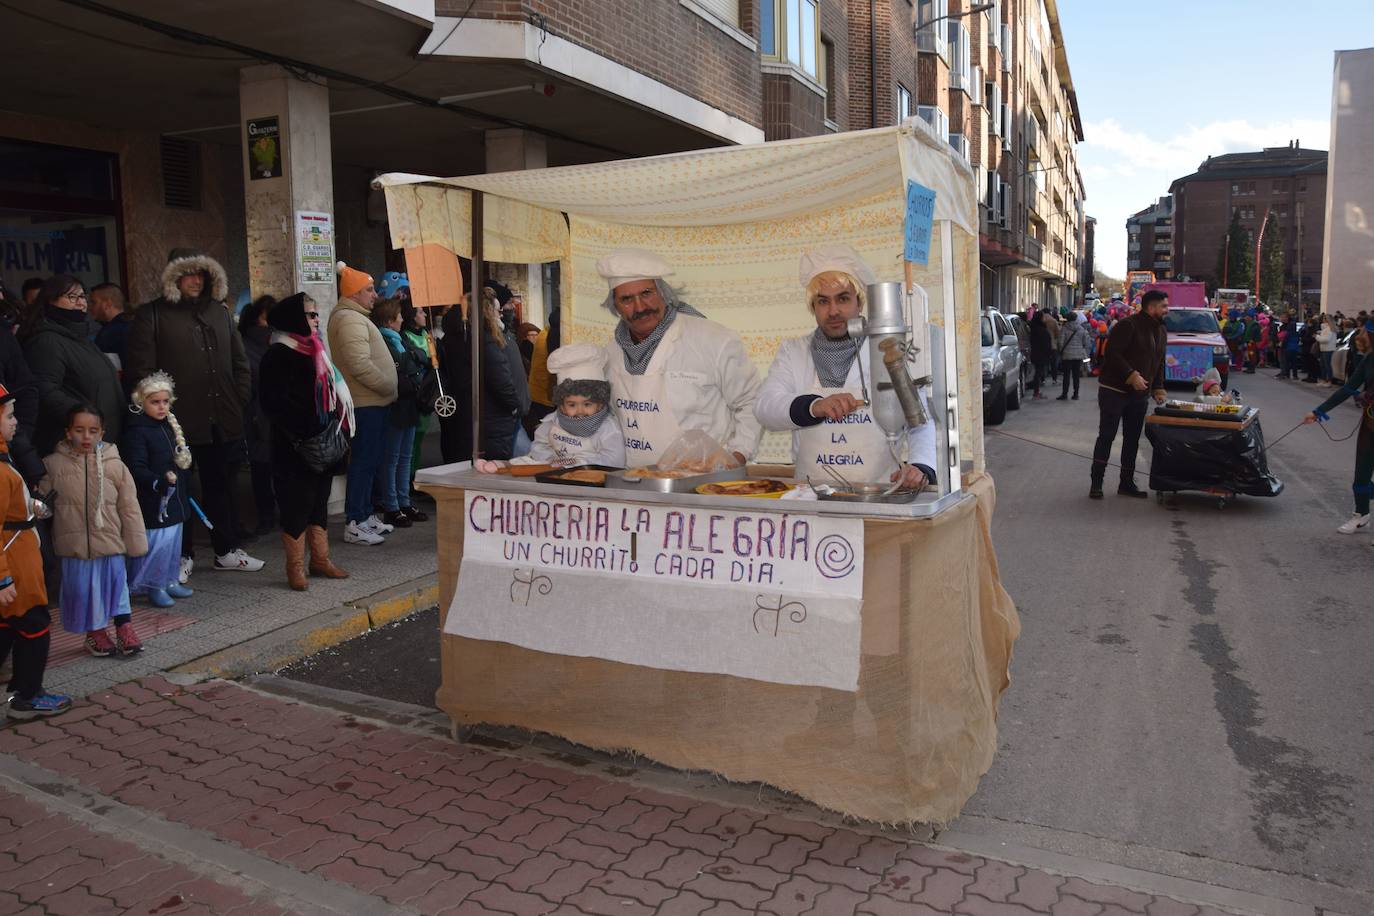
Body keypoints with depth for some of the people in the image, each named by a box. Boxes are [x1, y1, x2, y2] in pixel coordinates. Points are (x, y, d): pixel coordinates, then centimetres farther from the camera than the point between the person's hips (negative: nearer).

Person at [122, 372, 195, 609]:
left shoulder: (170, 426, 12)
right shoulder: (136, 431, -15)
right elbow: (135, 468, -22)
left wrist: (184, 490, 20)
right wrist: (159, 482, -35)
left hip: (174, 500, 9)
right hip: (153, 504, -9)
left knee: (174, 541, 16)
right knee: (157, 543, -6)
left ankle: (170, 581, 28)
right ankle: (154, 586, 7)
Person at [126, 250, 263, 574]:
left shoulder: (219, 312, 16)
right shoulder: (152, 314, -1)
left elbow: (240, 362, 18)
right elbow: (140, 369, -6)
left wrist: (239, 399, 8)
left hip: (222, 421, 5)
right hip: (177, 422, -5)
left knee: (223, 485, 12)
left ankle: (228, 550, 22)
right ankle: (181, 556, 15)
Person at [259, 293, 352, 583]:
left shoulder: (313, 351, 16)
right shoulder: (278, 355, -11)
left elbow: (329, 393, 21)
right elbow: (277, 403, -18)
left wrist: (337, 429, 10)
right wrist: (305, 435, -21)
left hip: (323, 444, 8)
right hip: (295, 448, -8)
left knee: (319, 502, 14)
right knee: (297, 505, -1)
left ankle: (320, 560, 24)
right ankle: (295, 567, 8)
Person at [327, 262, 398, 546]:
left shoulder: (356, 317, 19)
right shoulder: (350, 320, -15)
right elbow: (360, 365, -24)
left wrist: (387, 389, 15)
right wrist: (390, 388, -16)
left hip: (372, 402, 11)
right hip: (366, 404, -11)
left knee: (370, 460, 16)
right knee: (364, 461, -6)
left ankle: (366, 514, 26)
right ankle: (354, 524, -1)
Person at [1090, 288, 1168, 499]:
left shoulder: (1161, 331, 13)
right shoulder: (1128, 326, -14)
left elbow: (1159, 363, 20)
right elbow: (1112, 353, -20)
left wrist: (1158, 388, 8)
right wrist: (1131, 375, -28)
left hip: (1139, 394, 8)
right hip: (1114, 391, -8)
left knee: (1132, 439, 10)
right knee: (1106, 436, -3)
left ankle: (1127, 483, 19)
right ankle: (1096, 483, 3)